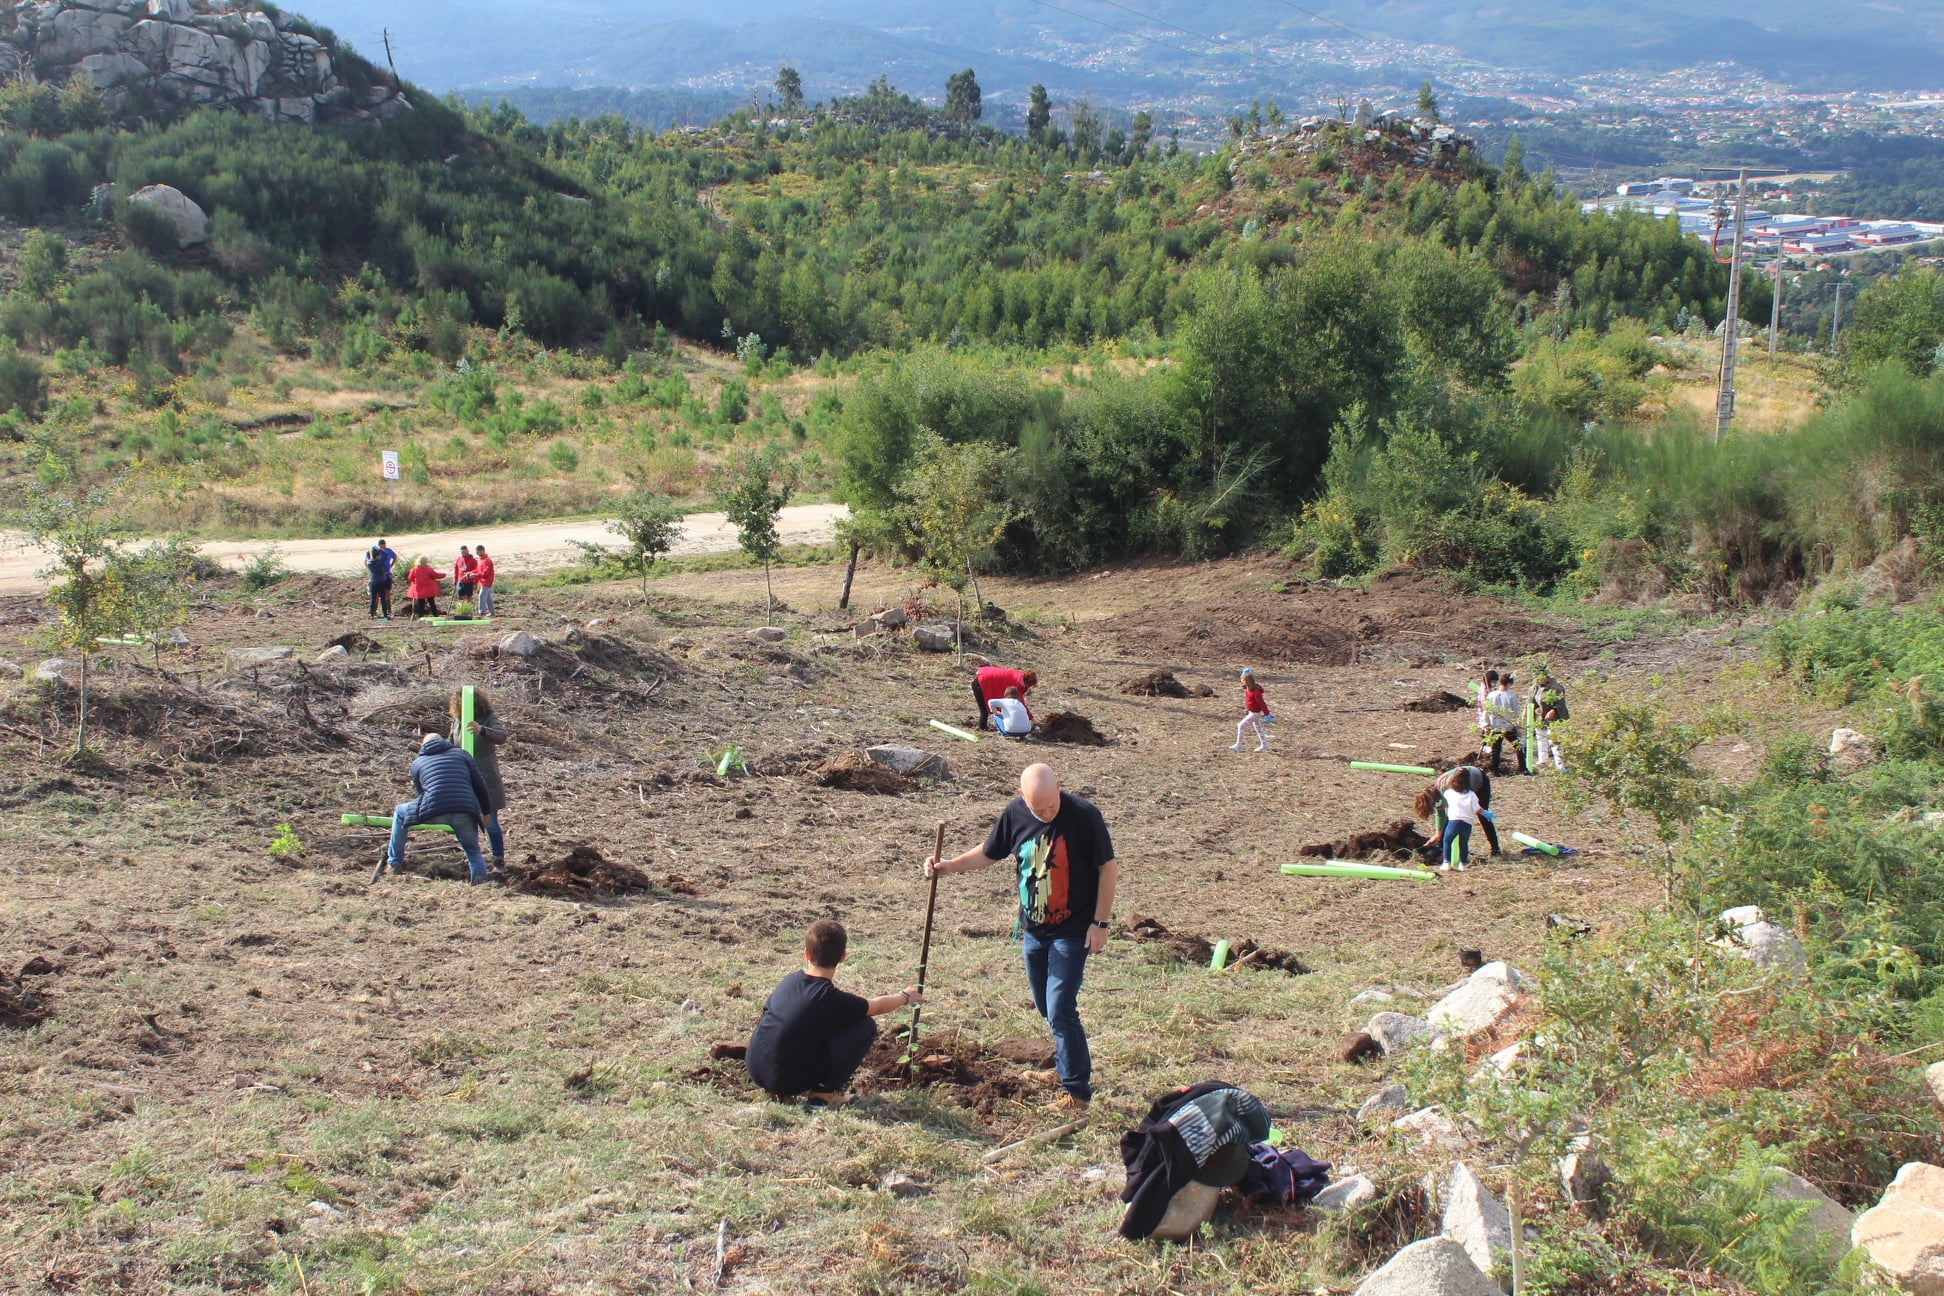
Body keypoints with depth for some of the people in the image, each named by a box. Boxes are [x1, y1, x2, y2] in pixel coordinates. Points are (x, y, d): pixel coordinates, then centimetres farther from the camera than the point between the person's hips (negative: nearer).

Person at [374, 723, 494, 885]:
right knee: (473, 851, 21)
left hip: (435, 811, -1)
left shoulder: (417, 763, 24)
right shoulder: (461, 754, 23)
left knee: (400, 812, 27)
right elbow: (480, 784, 18)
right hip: (465, 813, 1)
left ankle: (394, 863, 26)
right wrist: (485, 812, 30)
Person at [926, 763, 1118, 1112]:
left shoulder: (1083, 815, -19)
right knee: (1046, 1007, 16)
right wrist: (949, 866, -3)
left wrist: (1099, 923, -11)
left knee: (1060, 1010, -10)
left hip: (1072, 931, -5)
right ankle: (1065, 1066, 37)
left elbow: (1108, 868, -11)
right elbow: (989, 853, 10)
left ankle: (1076, 1090, 2)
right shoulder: (1014, 814, -6)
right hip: (1033, 929, 5)